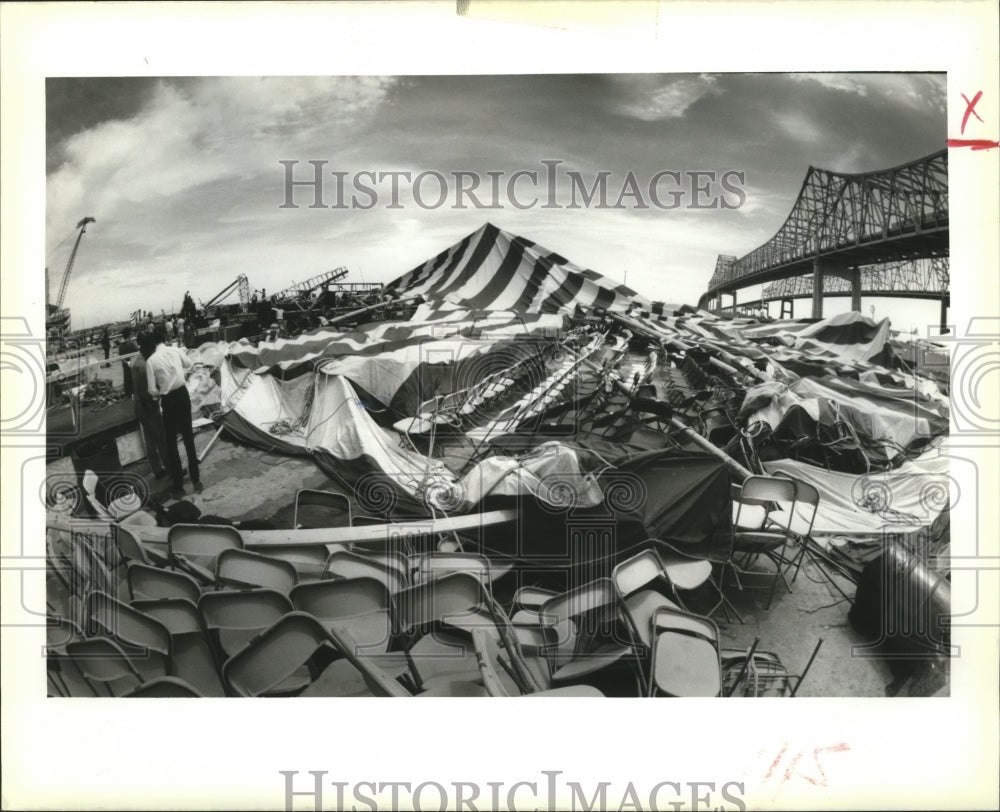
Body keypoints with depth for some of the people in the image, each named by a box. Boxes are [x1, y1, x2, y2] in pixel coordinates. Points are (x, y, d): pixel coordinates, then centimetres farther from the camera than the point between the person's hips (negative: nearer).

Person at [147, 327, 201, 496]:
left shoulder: (151, 360, -12)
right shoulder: (176, 350, -2)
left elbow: (152, 390, -11)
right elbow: (188, 364, 20)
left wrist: (160, 394, 10)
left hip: (169, 400, -3)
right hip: (183, 394, 4)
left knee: (171, 443, 8)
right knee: (188, 438, 16)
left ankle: (178, 486, 13)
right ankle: (195, 480, 22)